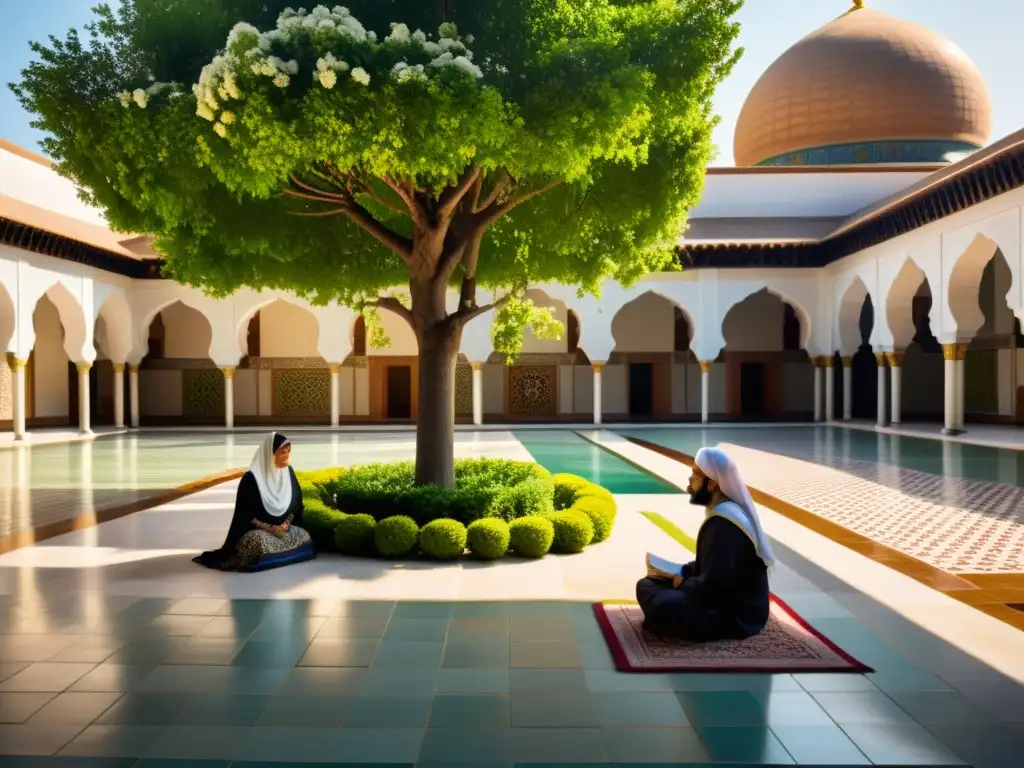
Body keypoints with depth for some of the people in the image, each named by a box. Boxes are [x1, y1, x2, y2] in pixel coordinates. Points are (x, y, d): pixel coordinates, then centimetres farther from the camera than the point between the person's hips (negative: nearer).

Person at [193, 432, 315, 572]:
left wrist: (286, 523, -10)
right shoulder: (251, 478, -15)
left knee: (304, 537, -19)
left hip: (283, 527, 7)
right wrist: (269, 528, -19)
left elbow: (296, 504, 7)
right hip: (256, 530, -7)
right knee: (260, 542, -38)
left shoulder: (289, 473, 1)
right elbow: (244, 513, -12)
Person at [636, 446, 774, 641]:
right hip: (727, 601, 10)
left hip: (736, 616, -9)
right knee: (646, 585, 9)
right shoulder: (725, 511, 8)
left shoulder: (724, 524, -24)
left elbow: (712, 585, -27)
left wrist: (681, 583, -9)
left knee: (664, 606, -31)